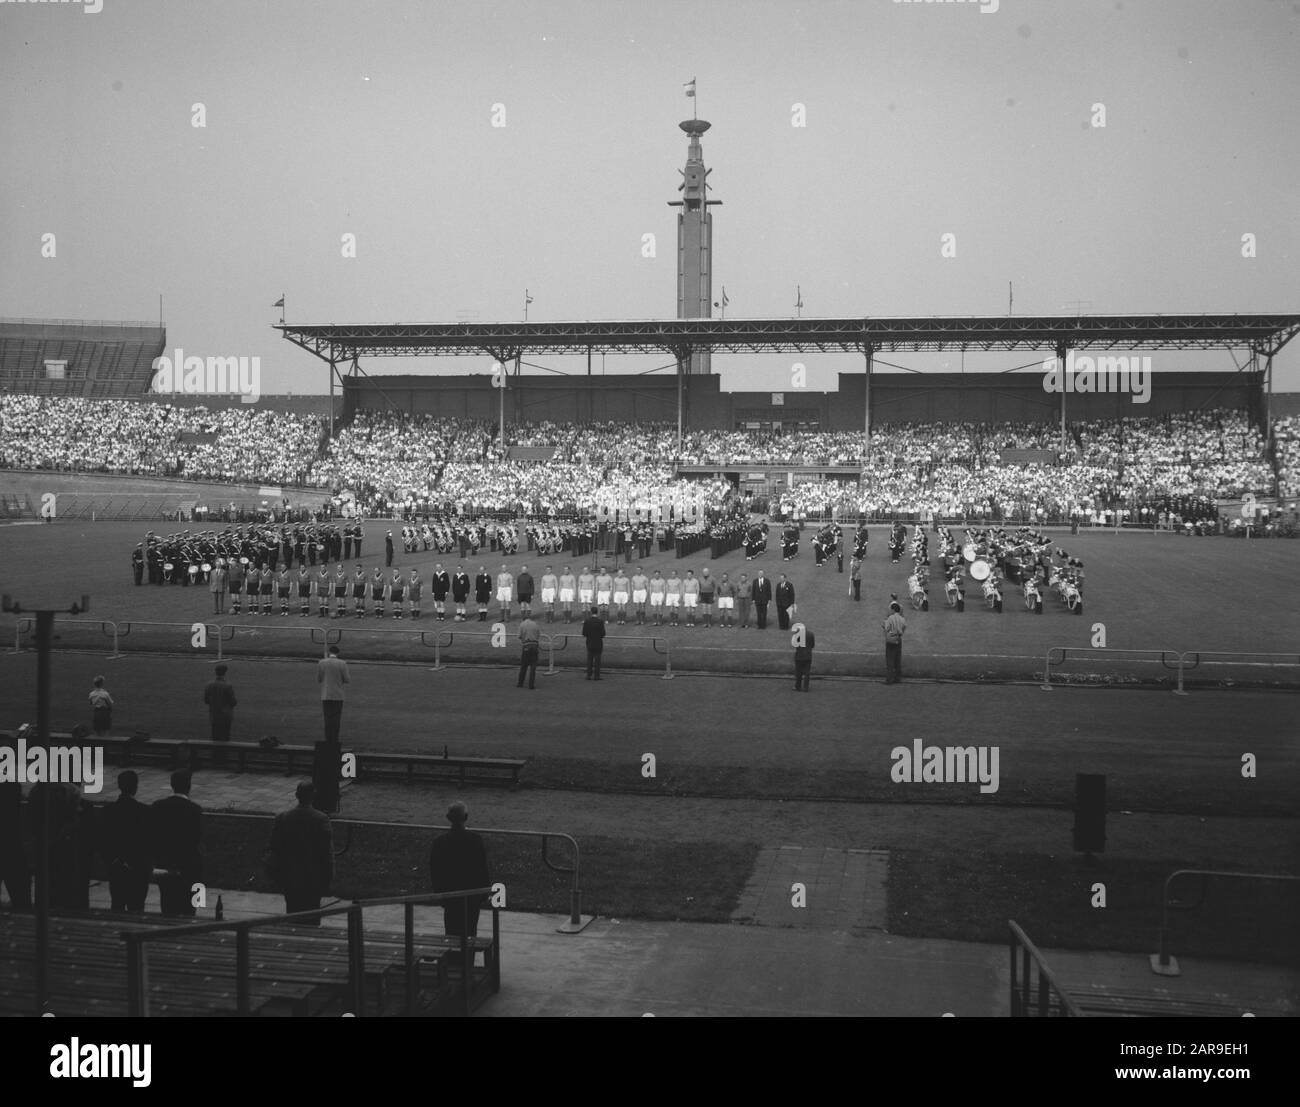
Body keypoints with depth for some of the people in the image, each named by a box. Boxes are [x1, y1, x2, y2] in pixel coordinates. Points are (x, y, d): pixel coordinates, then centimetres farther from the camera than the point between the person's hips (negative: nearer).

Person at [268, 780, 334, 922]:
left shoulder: (282, 818, -5)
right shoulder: (322, 819, -12)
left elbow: (275, 848, 1)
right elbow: (327, 851, -9)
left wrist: (277, 873, 12)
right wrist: (328, 877, 0)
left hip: (289, 878, 2)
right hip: (314, 877, -2)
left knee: (292, 912, 11)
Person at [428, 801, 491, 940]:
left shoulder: (439, 842, -8)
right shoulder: (475, 840, -10)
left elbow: (434, 871, -3)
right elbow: (483, 868, -5)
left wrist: (438, 892, 8)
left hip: (450, 893, 0)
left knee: (452, 930, 7)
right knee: (470, 930, 9)